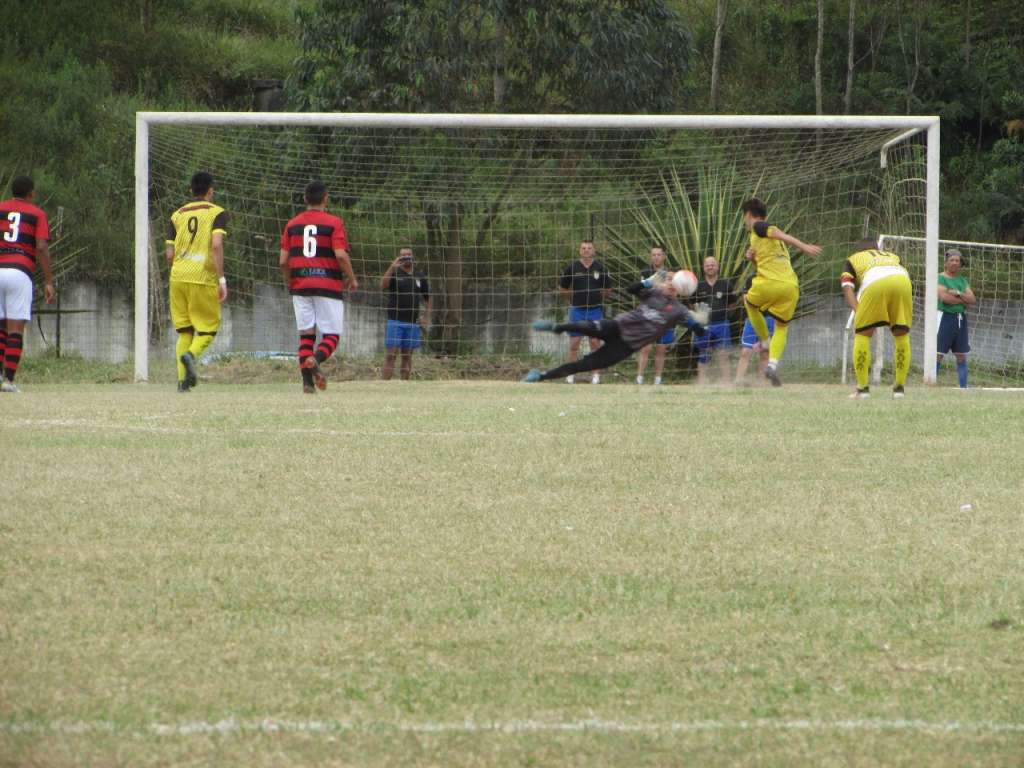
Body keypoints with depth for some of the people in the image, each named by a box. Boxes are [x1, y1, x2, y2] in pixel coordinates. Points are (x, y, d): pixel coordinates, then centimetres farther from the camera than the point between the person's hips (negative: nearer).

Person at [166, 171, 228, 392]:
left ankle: (182, 379, 1)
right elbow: (217, 244, -14)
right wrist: (222, 279, -14)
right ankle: (192, 355, -25)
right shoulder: (217, 213, 1)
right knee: (208, 329, 6)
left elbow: (170, 254, 9)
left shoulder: (177, 215, 13)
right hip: (204, 278, -4)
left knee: (185, 330, 12)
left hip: (178, 277, 4)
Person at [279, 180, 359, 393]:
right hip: (329, 286, -3)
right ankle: (316, 360, -28)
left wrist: (289, 284, 21)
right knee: (332, 335, 1)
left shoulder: (292, 224, 8)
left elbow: (283, 260, 5)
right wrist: (352, 279, 2)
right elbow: (340, 255, -13)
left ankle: (307, 380, -3)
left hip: (300, 286, 4)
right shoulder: (333, 223, -3)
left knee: (306, 334, 8)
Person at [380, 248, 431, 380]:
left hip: (413, 323, 4)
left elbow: (428, 298, 21)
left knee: (407, 355, 7)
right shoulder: (394, 274, 1)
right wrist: (392, 268, -28)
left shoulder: (420, 277, 12)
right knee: (390, 355, -9)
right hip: (395, 321, -4)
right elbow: (383, 286, -19)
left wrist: (426, 317, 8)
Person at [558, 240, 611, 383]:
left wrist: (597, 297, 4)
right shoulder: (572, 268, 1)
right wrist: (575, 295, 4)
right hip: (577, 310, -1)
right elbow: (562, 289, 10)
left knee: (595, 343, 1)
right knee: (574, 343, -2)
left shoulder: (600, 268, 4)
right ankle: (571, 374, 5)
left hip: (595, 310, 1)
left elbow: (608, 291, 13)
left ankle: (595, 374, 7)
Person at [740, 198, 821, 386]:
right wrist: (755, 257, 16)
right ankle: (773, 363, -6)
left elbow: (780, 235, -12)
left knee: (749, 302, 27)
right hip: (791, 286, 6)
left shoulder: (758, 227, 6)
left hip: (770, 283, -6)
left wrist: (803, 246, -27)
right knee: (782, 327, 15)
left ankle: (765, 341, 25)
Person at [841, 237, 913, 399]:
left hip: (875, 283, -2)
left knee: (862, 335, 11)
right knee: (902, 335, 18)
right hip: (903, 280, 2)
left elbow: (847, 289, 16)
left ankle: (862, 388, 7)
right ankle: (899, 387, 17)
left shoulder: (852, 260, 33)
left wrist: (858, 312, 4)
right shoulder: (893, 256, 42)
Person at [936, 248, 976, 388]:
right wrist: (964, 301, -6)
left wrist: (958, 294, -11)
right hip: (945, 317, -6)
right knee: (938, 354, -9)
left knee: (962, 356, 8)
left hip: (961, 320, 6)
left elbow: (973, 300, 6)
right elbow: (944, 297, -18)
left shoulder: (962, 280, 16)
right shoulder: (940, 279, -3)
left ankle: (964, 387, 11)